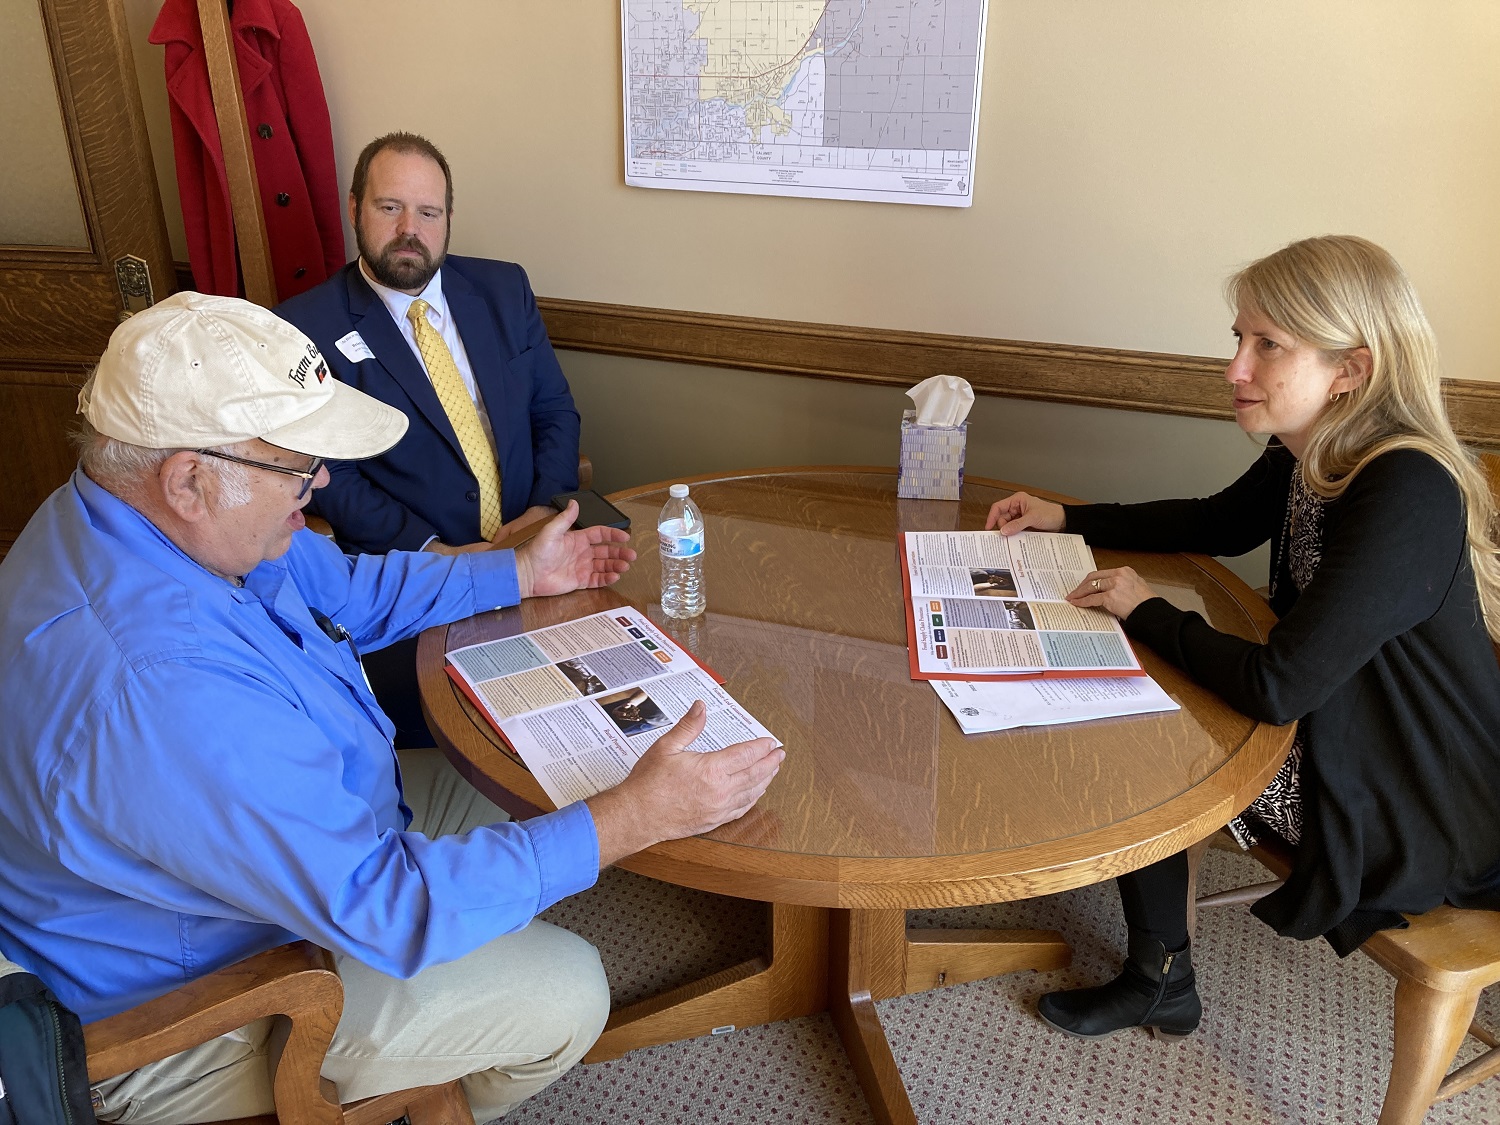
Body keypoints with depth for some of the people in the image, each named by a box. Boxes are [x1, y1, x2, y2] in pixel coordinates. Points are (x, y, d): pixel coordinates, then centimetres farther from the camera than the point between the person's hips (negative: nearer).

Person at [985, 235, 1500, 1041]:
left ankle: (1158, 983, 18)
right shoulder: (1310, 455, -4)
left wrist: (1147, 613, -17)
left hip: (1424, 810, -8)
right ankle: (1155, 982, 21)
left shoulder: (1409, 497, -31)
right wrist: (1066, 519, 8)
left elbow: (1277, 686, -33)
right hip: (1341, 729, 8)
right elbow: (1219, 525, 15)